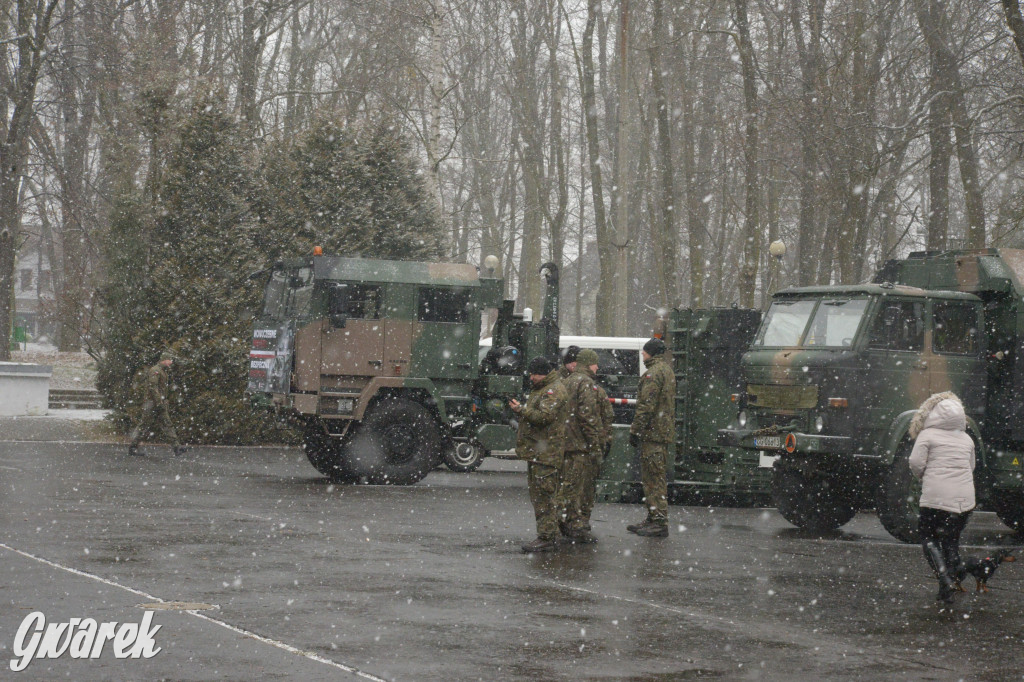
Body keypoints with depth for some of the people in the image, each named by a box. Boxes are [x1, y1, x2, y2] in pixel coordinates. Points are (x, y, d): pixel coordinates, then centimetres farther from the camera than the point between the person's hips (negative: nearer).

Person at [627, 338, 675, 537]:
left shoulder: (654, 373, -14)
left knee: (654, 478, -9)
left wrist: (635, 430, -15)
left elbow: (647, 406, -20)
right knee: (653, 478, 16)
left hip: (653, 434, -10)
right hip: (664, 434, 10)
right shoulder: (667, 370, 19)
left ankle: (659, 523, -10)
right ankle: (653, 519, 22)